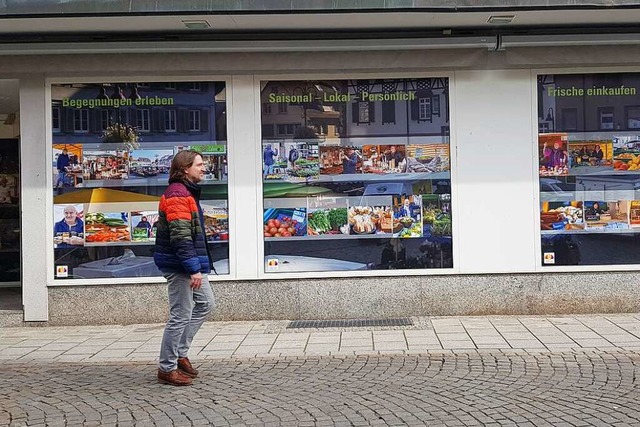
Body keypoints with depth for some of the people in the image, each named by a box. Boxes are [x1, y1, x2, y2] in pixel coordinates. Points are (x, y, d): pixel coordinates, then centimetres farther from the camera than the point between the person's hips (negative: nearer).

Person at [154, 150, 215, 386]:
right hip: (179, 265, -11)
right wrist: (194, 269, -25)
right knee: (180, 316, -4)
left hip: (190, 264, 11)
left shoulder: (188, 192, 16)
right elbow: (180, 237, -24)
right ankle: (167, 368, 9)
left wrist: (198, 265, 22)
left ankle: (180, 354, 25)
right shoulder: (177, 194, -17)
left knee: (205, 303, 18)